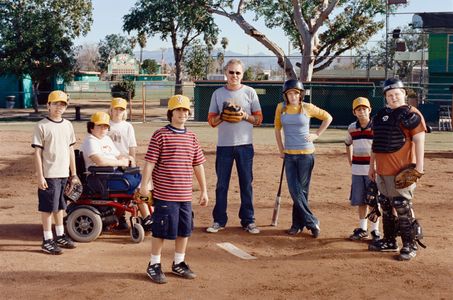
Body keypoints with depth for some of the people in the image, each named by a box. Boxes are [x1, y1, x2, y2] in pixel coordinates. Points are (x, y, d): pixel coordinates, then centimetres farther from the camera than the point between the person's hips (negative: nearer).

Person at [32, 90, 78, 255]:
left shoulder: (68, 125, 9)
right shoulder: (42, 126, -8)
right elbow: (37, 152, -9)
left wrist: (74, 173, 13)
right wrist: (40, 176, -14)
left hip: (64, 174, 6)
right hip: (49, 175, -6)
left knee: (60, 206, 17)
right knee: (48, 207, 0)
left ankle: (60, 236, 28)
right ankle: (47, 240, 8)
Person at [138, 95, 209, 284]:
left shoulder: (191, 137, 9)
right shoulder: (160, 135, -7)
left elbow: (198, 165, 13)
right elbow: (150, 161, -8)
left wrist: (203, 190, 14)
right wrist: (144, 184, -12)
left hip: (185, 195, 6)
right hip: (164, 194, -5)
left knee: (184, 230, 13)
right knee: (161, 230, 2)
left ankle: (178, 264, 30)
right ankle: (154, 266, 17)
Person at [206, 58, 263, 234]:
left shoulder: (250, 92, 4)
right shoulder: (218, 94, 7)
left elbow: (258, 120, 4)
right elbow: (211, 121, 7)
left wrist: (245, 116, -14)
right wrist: (222, 116, -13)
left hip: (245, 145, -1)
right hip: (224, 145, 1)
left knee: (246, 184, 3)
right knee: (221, 185, 5)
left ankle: (248, 220, 11)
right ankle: (219, 220, 12)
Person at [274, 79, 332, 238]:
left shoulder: (307, 108, -6)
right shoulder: (281, 108, 2)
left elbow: (328, 118, 7)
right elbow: (277, 128, 14)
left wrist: (317, 135, -1)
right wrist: (281, 150, 11)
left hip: (306, 154, -3)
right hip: (289, 155, 3)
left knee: (302, 190, 3)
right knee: (294, 191, -1)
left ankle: (298, 224, 12)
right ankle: (312, 222, 8)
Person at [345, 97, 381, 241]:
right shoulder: (352, 128, 5)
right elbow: (348, 145, 21)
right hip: (357, 170, 4)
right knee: (360, 201, 10)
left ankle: (375, 230, 12)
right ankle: (362, 229, 22)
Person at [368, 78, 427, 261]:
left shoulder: (411, 114, -7)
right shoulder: (380, 115, 15)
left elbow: (419, 140, -13)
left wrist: (419, 166, -19)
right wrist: (372, 165, 21)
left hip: (401, 171, -8)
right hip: (382, 170, 8)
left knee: (402, 207, -6)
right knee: (386, 206, 14)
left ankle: (410, 245, 5)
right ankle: (389, 241, 25)